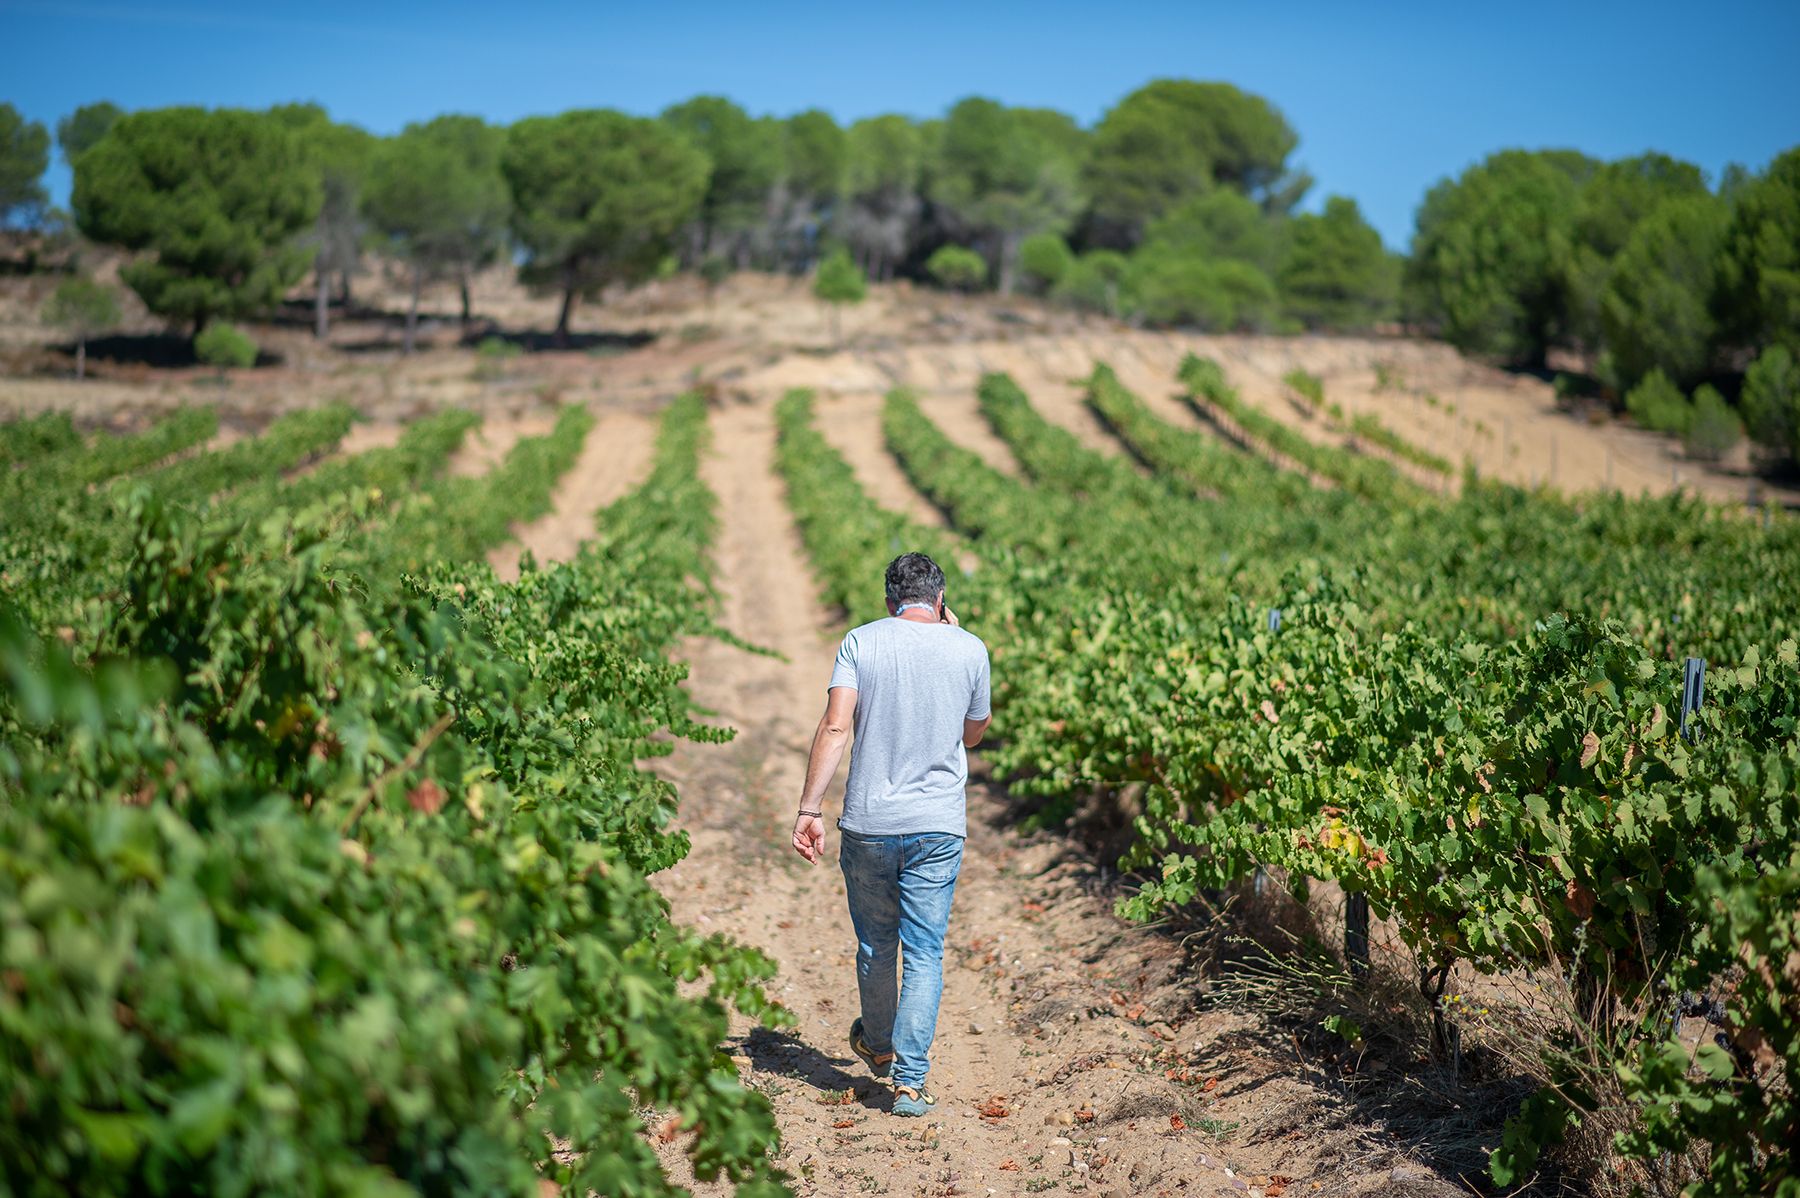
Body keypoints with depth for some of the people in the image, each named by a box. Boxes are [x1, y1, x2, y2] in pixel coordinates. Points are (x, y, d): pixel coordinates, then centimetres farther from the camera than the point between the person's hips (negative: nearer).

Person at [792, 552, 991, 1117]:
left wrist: (809, 809, -10)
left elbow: (835, 726, -12)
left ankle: (878, 1048, 39)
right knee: (924, 954, 5)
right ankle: (910, 1082, 2)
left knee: (875, 945, 18)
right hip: (938, 826, -1)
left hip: (868, 823, 1)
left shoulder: (861, 642, -2)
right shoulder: (969, 650, 1)